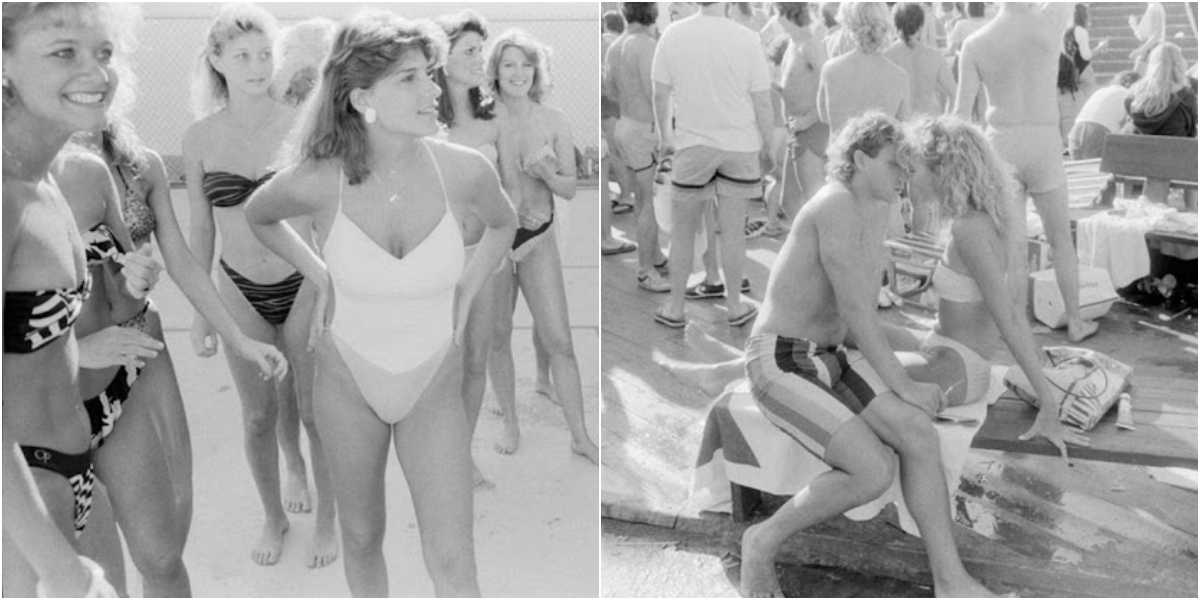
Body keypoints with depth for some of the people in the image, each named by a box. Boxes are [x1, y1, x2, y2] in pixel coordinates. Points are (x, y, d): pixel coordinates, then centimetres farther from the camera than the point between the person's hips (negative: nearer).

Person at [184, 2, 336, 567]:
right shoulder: (200, 137, -3)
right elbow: (201, 229, 5)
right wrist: (201, 311, 6)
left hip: (302, 283, -2)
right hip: (240, 292, 2)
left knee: (314, 411, 6)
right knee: (258, 416, 11)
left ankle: (326, 518, 27)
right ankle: (274, 515, 34)